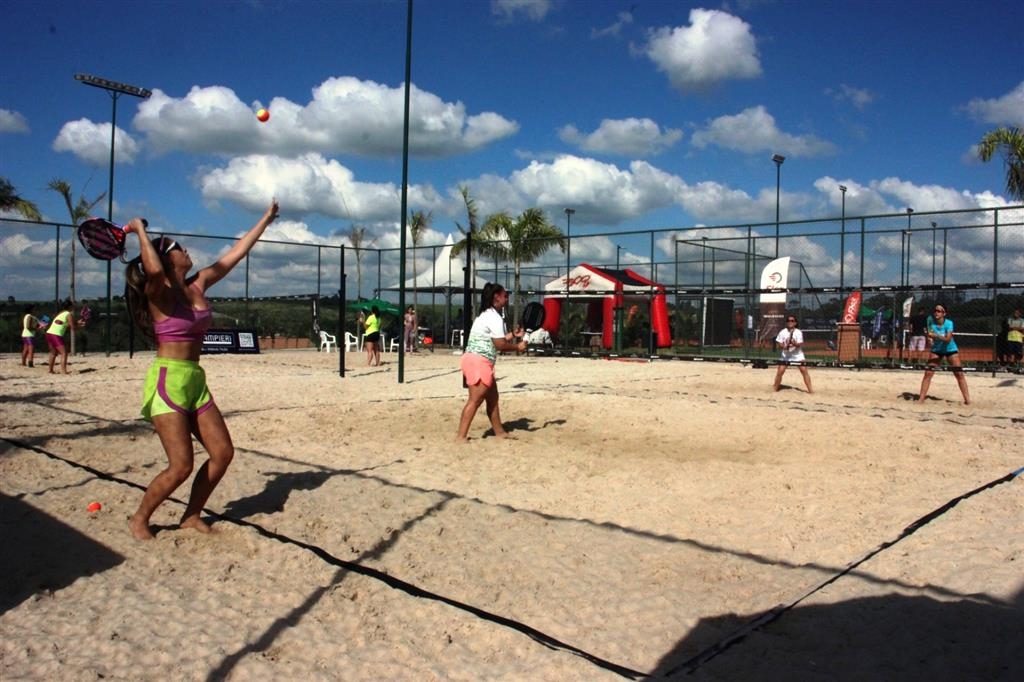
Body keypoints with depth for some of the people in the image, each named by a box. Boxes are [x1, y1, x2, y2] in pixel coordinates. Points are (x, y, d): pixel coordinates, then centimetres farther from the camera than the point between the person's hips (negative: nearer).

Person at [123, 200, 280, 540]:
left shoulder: (198, 285, 8)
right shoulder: (158, 292, -10)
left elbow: (236, 253, 13)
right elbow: (154, 269, -35)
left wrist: (265, 220, 17)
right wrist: (140, 230, -20)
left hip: (196, 380, 8)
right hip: (168, 381, -8)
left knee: (223, 452, 5)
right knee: (181, 466, -9)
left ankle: (191, 516, 23)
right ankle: (139, 519, 14)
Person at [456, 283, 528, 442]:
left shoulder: (486, 314, 19)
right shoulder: (494, 317, -13)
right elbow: (500, 345, -17)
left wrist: (512, 335, 23)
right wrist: (518, 347, -3)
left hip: (480, 362, 11)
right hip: (479, 361, -11)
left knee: (492, 397, 17)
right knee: (475, 400, -10)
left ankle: (499, 432, 27)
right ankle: (461, 436, -11)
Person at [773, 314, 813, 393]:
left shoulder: (798, 332, -9)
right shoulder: (782, 332, -5)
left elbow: (800, 344, -15)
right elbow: (779, 343, -3)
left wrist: (795, 343, -36)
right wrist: (784, 346, -24)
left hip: (798, 355, -1)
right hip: (785, 356, 1)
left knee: (804, 370, -9)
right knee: (780, 371, -7)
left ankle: (810, 389, -3)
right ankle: (776, 388, 8)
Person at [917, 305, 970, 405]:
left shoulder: (949, 323, -23)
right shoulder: (930, 320, -15)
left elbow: (948, 339, -34)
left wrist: (934, 335, -45)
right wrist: (927, 334, -25)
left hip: (950, 349, -2)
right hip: (936, 350, 2)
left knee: (959, 373, -5)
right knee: (928, 373, -9)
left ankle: (967, 399, 3)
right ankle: (921, 398, -7)